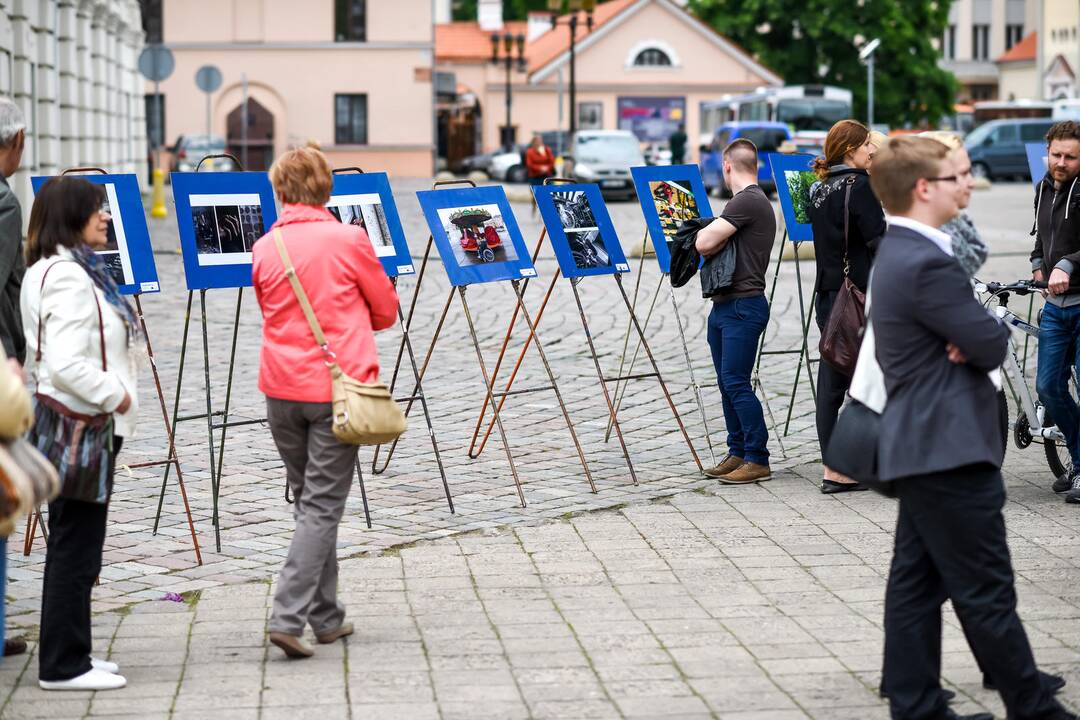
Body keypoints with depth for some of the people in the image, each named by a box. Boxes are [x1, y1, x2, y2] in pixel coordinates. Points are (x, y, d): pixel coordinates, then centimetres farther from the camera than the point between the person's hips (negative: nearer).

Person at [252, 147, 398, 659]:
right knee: (322, 506, -2)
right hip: (337, 386, -4)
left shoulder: (264, 248, 4)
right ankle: (288, 616, -12)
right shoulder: (348, 239, -6)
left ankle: (326, 617, 21)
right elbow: (386, 312, 4)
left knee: (309, 501, 16)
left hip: (281, 389, 4)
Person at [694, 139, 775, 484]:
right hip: (724, 304, 10)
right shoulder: (749, 201, 19)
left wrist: (708, 234, 2)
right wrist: (715, 237, -4)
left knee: (736, 381, -11)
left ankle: (758, 460, -8)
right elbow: (706, 246, 16)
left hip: (744, 306, -10)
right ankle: (738, 453, 17)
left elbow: (703, 243, -19)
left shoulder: (748, 201, -14)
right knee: (728, 383, 11)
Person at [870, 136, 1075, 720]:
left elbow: (974, 338, 16)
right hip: (950, 449, -11)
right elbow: (993, 346, -18)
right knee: (986, 592, -1)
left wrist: (973, 338, -6)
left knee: (916, 583, 12)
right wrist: (988, 332, 4)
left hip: (916, 446, 11)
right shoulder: (928, 264, -21)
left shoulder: (898, 255, 13)